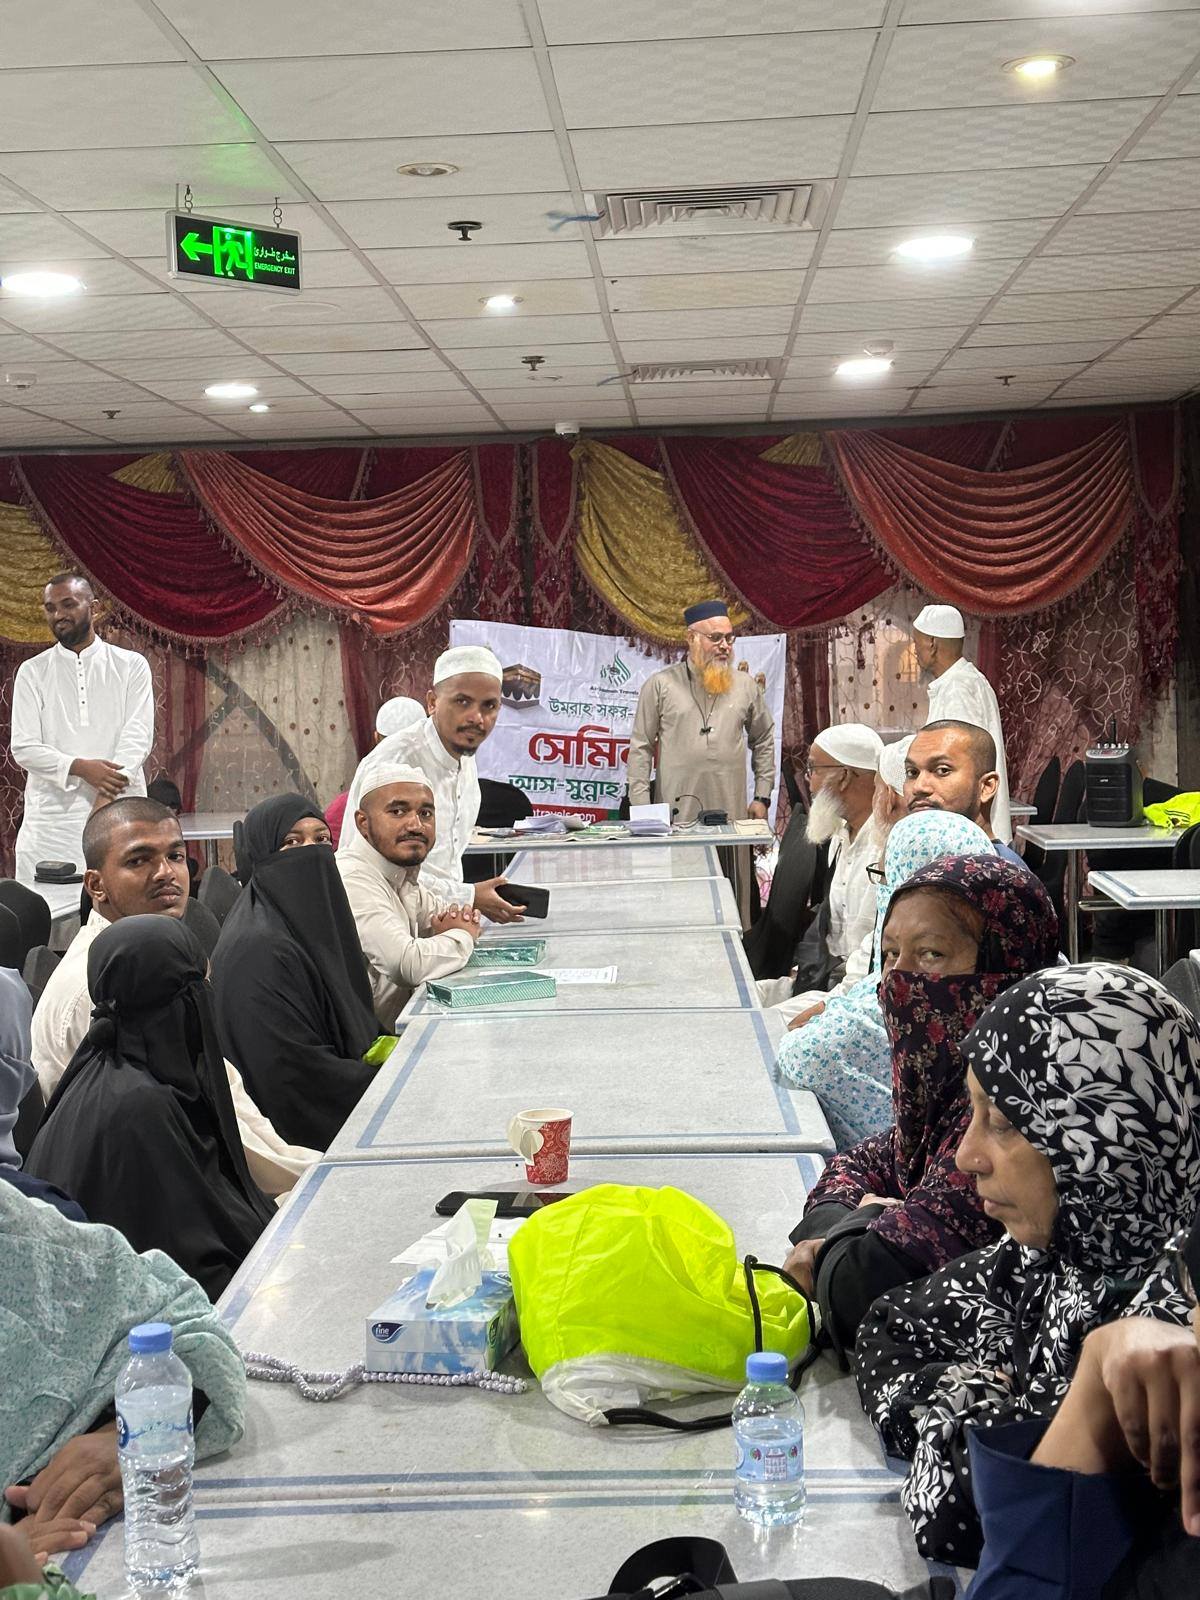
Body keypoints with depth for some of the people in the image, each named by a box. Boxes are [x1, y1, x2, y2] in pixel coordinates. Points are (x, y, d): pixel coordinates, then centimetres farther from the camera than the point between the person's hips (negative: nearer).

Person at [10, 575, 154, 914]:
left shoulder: (131, 666, 7)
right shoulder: (32, 672, 10)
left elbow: (138, 737, -3)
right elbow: (23, 748, 2)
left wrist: (106, 795, -17)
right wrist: (80, 768, -15)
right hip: (52, 815, 1)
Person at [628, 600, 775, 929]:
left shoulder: (745, 686, 10)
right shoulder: (660, 685, 2)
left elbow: (764, 741, 20)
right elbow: (641, 748, 2)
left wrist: (762, 797, 13)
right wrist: (641, 809, -4)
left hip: (730, 813, 2)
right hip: (676, 812, -2)